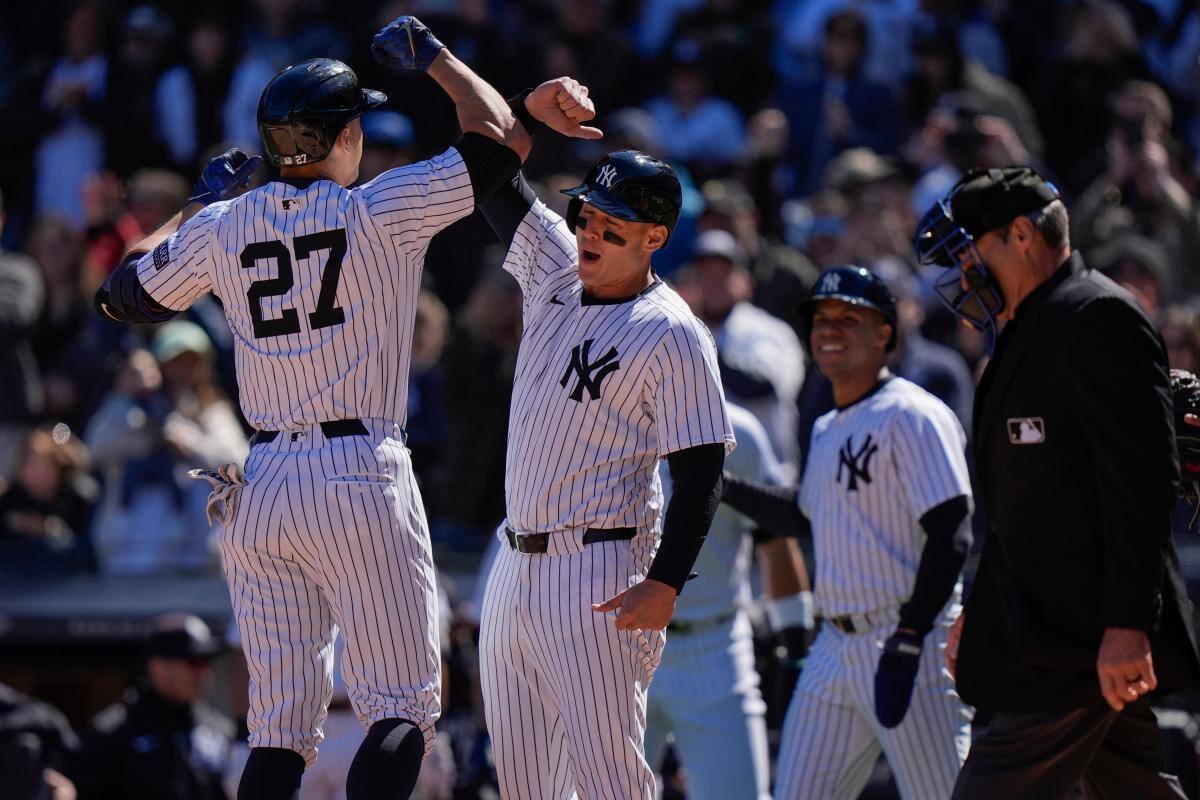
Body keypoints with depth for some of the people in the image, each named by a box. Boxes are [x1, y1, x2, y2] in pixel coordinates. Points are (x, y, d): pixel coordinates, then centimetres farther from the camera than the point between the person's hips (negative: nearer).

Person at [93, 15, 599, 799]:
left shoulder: (224, 228, 6)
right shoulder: (379, 212, -5)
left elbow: (119, 294, 20)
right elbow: (504, 140, 0)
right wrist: (432, 56, 15)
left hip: (261, 491, 5)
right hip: (361, 480, -5)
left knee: (280, 725, 8)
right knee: (403, 708, -4)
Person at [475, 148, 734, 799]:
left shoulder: (673, 335, -10)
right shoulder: (554, 276, 10)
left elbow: (700, 471, -14)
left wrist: (664, 585, -23)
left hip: (601, 576, -8)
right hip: (514, 567, 8)